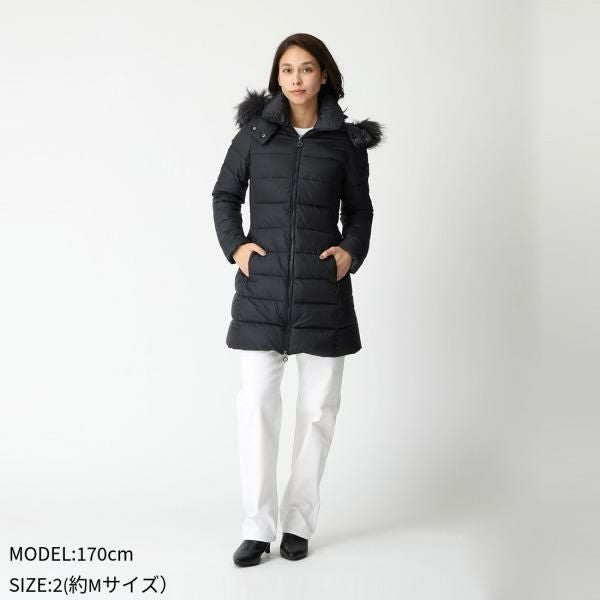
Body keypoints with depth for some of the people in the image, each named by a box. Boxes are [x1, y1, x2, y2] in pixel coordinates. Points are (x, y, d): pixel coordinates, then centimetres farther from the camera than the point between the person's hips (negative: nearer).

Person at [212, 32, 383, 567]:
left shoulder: (346, 141, 4)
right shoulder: (254, 131, 5)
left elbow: (360, 209, 13)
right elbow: (225, 195, 12)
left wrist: (353, 251, -5)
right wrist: (234, 245, -2)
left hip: (322, 287, 0)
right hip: (261, 285, 0)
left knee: (319, 405, 4)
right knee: (256, 402, -4)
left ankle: (300, 522, 16)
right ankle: (258, 526, 4)